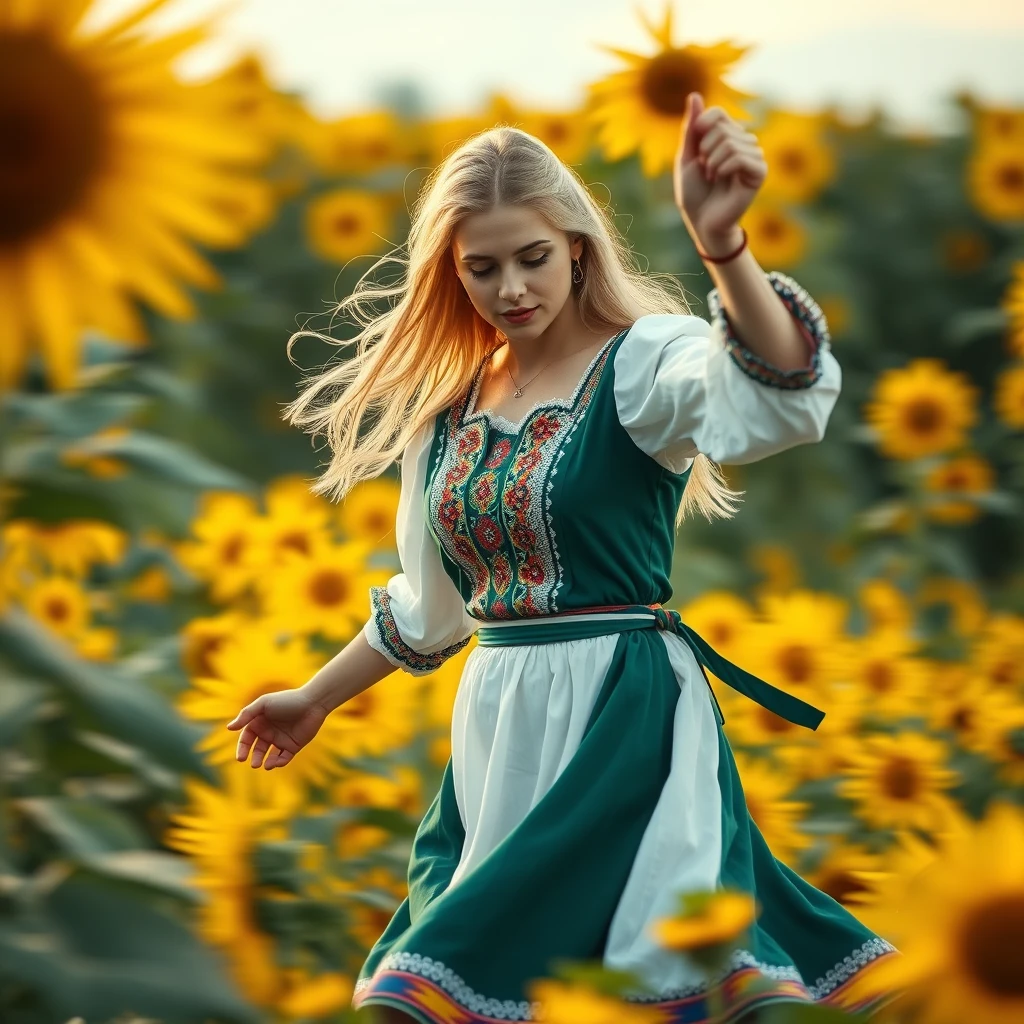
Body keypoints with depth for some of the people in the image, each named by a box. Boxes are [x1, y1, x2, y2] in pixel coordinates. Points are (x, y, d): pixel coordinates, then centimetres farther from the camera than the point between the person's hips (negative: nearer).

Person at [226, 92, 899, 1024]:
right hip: (496, 728, 7)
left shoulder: (641, 362, -8)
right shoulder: (448, 404, 12)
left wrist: (724, 246, -48)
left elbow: (779, 394, -32)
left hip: (625, 719, -6)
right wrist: (315, 701, 34)